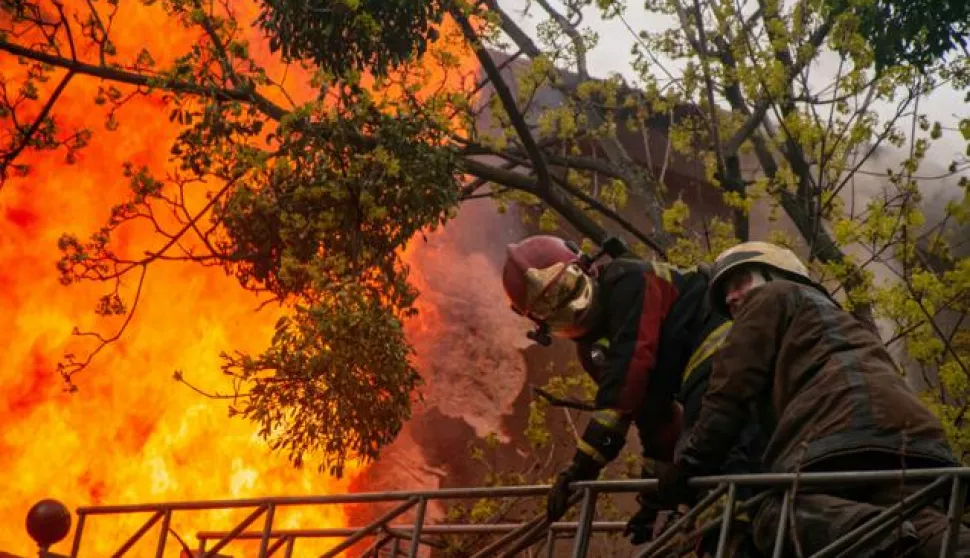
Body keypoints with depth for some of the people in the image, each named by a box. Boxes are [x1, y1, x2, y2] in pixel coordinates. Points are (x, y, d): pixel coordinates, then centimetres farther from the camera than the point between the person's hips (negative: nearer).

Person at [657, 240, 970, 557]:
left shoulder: (772, 296, 24)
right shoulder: (833, 313, 48)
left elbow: (732, 386, 11)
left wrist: (690, 463, 9)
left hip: (844, 426, -7)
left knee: (780, 517, -14)